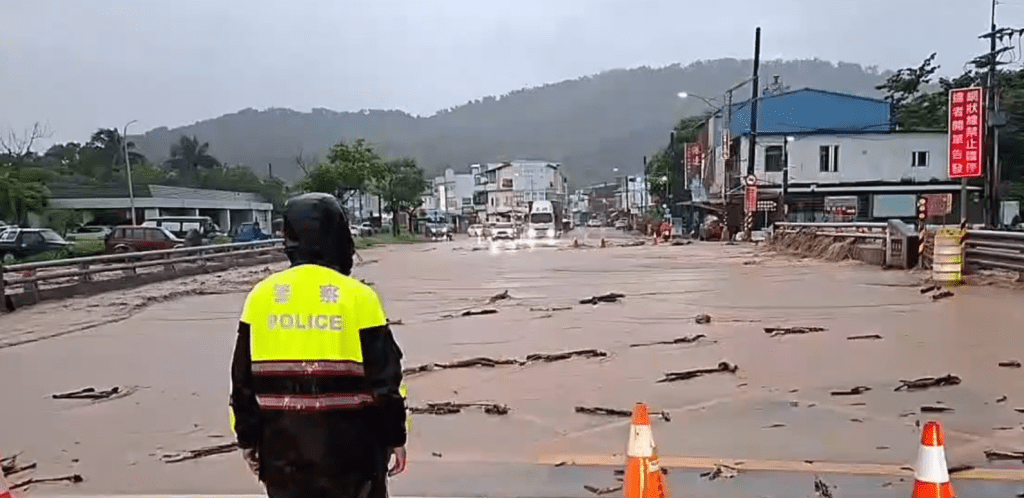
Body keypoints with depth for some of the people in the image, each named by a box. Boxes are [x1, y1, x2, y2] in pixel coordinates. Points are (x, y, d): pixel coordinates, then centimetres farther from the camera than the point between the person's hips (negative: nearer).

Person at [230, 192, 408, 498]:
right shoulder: (357, 297, -11)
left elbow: (243, 380, 4)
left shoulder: (261, 297, -1)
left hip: (283, 444, 3)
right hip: (348, 443, -3)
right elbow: (384, 377, -8)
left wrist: (248, 437, 15)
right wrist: (394, 436, 3)